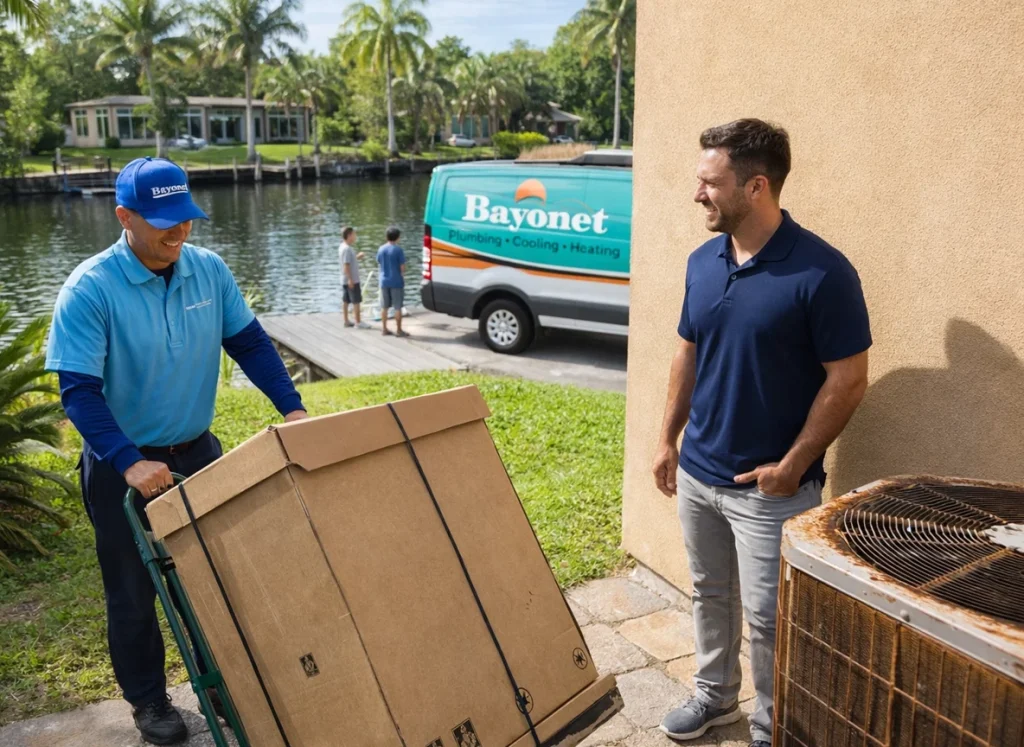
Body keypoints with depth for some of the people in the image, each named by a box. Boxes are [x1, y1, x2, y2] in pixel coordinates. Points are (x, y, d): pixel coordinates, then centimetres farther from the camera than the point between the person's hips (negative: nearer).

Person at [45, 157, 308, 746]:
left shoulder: (209, 270, -6)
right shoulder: (90, 290, -20)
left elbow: (249, 341, 2)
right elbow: (79, 390, -22)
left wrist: (292, 407, -8)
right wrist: (129, 463, -33)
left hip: (197, 450, 4)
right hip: (123, 466, -4)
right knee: (134, 592, 11)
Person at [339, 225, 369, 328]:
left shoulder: (342, 247, 10)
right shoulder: (347, 249, -19)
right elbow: (346, 265, -23)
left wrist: (357, 257, 14)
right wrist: (350, 279, -24)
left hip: (345, 280, 9)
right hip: (352, 280, -9)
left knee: (346, 301, 12)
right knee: (356, 301, -3)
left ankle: (346, 321, 17)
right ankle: (358, 322, 1)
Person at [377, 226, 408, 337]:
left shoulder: (381, 249, 2)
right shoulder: (398, 250, -13)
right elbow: (402, 267, -12)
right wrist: (403, 275, 6)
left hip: (384, 281, 5)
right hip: (396, 282, -5)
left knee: (384, 306, 12)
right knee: (397, 307, 0)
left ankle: (384, 329, 18)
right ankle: (399, 331, 4)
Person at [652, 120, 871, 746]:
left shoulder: (822, 272, -18)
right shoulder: (703, 262, 2)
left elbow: (848, 378, -15)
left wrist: (792, 465, -15)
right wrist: (669, 439, 10)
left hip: (768, 486, -6)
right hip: (697, 472, 6)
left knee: (767, 616, 6)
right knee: (710, 594, 21)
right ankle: (715, 695, 43)